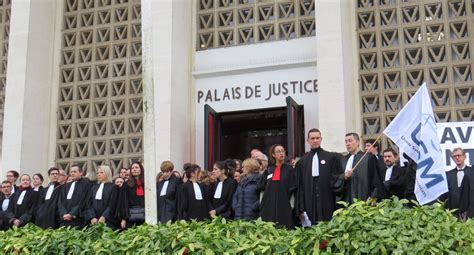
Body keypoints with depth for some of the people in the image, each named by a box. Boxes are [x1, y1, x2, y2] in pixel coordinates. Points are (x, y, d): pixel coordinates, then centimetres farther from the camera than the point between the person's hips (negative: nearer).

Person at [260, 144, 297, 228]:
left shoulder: (290, 170, 4)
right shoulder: (268, 171, 12)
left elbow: (293, 190, 0)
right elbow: (262, 189, 14)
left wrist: (291, 206, -8)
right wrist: (262, 209, 7)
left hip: (285, 208, -2)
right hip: (269, 207, 3)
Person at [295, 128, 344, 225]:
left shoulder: (332, 157, 6)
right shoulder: (302, 162, 11)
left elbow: (339, 177, 7)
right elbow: (300, 186, 9)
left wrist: (337, 186, -15)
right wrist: (301, 209, 3)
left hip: (328, 205, -1)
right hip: (309, 205, 1)